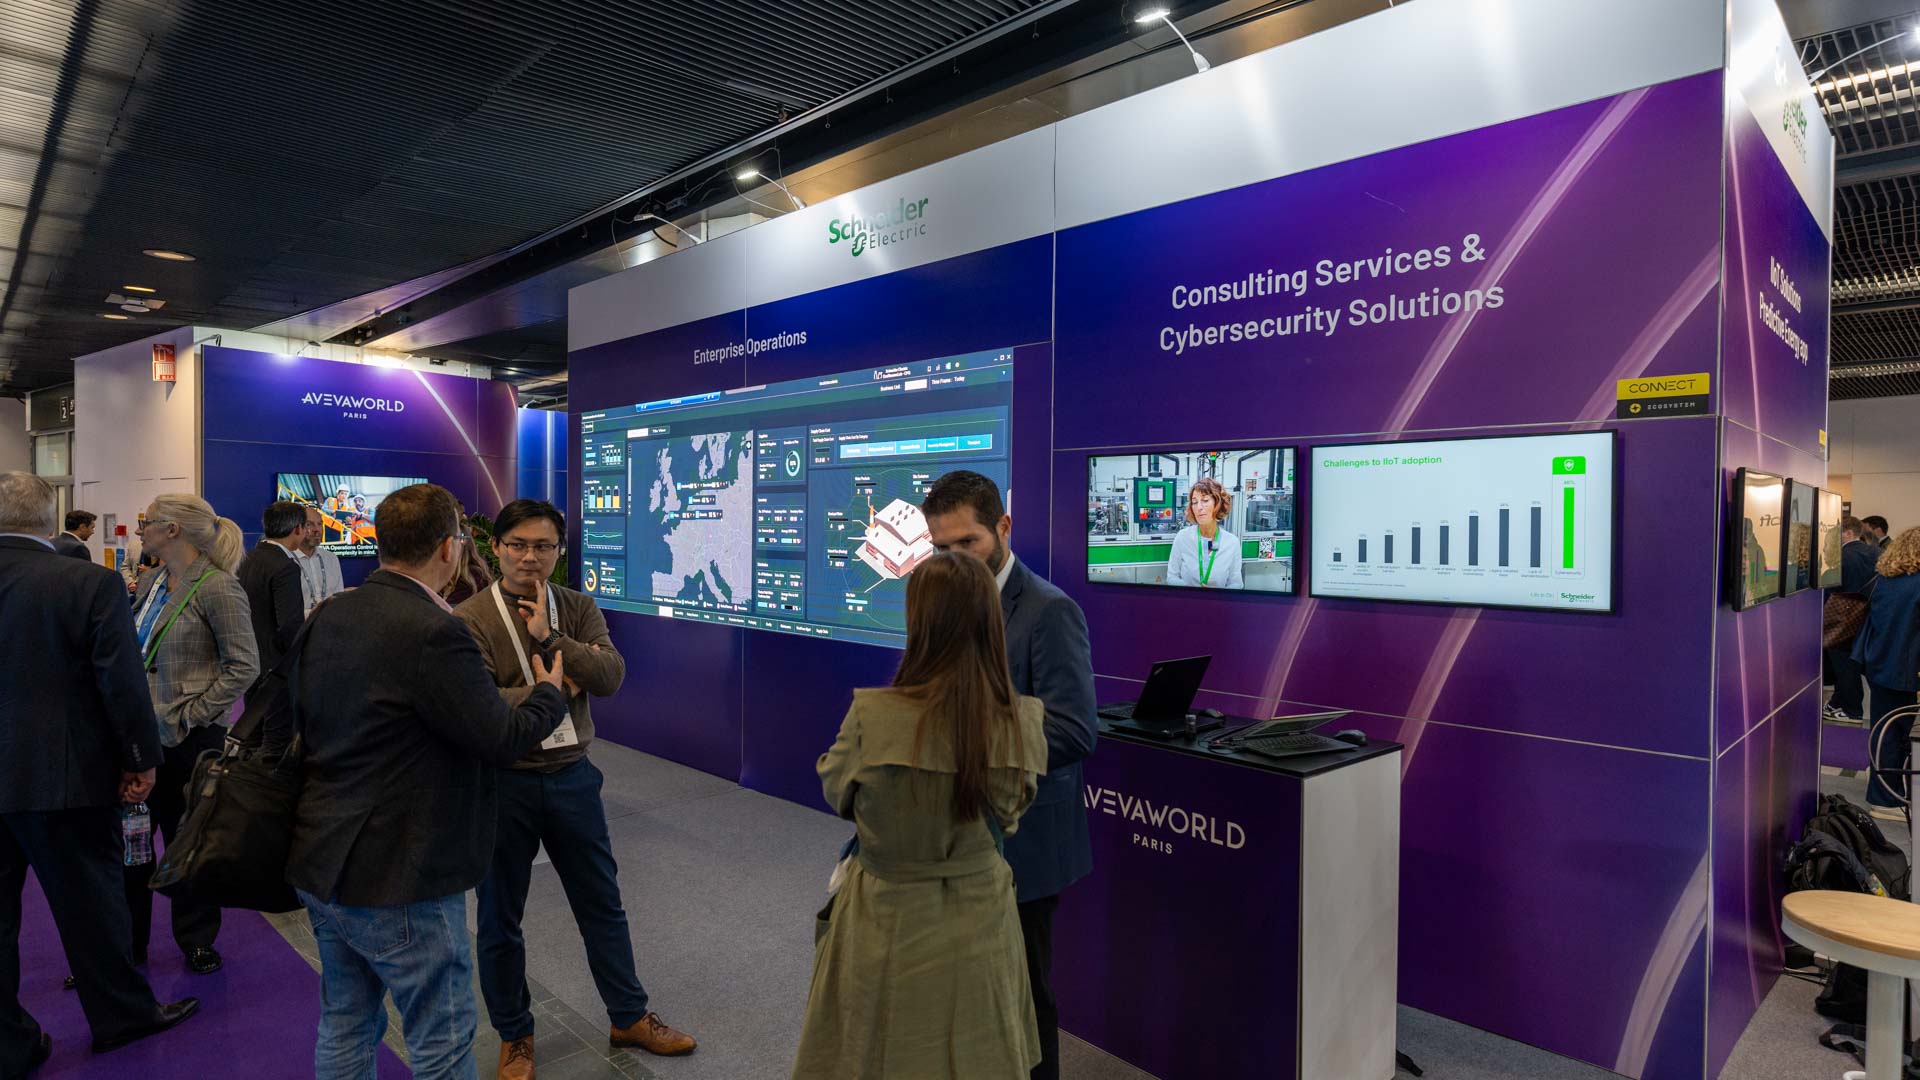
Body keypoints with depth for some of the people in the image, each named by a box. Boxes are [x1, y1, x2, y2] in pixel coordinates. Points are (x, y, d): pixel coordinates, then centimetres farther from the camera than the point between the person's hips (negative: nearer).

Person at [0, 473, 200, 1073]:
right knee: (88, 901, 10)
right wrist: (141, 761, -4)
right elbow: (123, 683, -15)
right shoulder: (90, 584, -16)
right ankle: (120, 1015, 26)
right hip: (64, 776, -4)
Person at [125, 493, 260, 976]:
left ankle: (196, 942, 25)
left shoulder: (217, 587, -14)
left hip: (188, 740, -6)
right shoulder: (151, 585, 8)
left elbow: (244, 667, -17)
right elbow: (132, 655, 18)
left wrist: (192, 715, -17)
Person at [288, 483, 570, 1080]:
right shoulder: (433, 633, -25)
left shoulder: (327, 616, 2)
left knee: (345, 1029, 22)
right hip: (398, 879, -8)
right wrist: (549, 694, -2)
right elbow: (501, 740, -21)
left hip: (321, 864, 9)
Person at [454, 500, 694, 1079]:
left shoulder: (578, 609, 0)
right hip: (504, 782, -3)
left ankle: (630, 1017, 33)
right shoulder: (469, 619, -12)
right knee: (500, 917, 14)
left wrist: (551, 638, -23)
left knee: (602, 903, 15)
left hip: (572, 775, 3)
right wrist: (562, 687, -15)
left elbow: (611, 676, -13)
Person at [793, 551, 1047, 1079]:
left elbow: (836, 793, -2)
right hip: (979, 927, 3)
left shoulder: (872, 717, -23)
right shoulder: (1022, 723, -15)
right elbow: (1007, 819, 2)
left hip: (889, 928, -2)